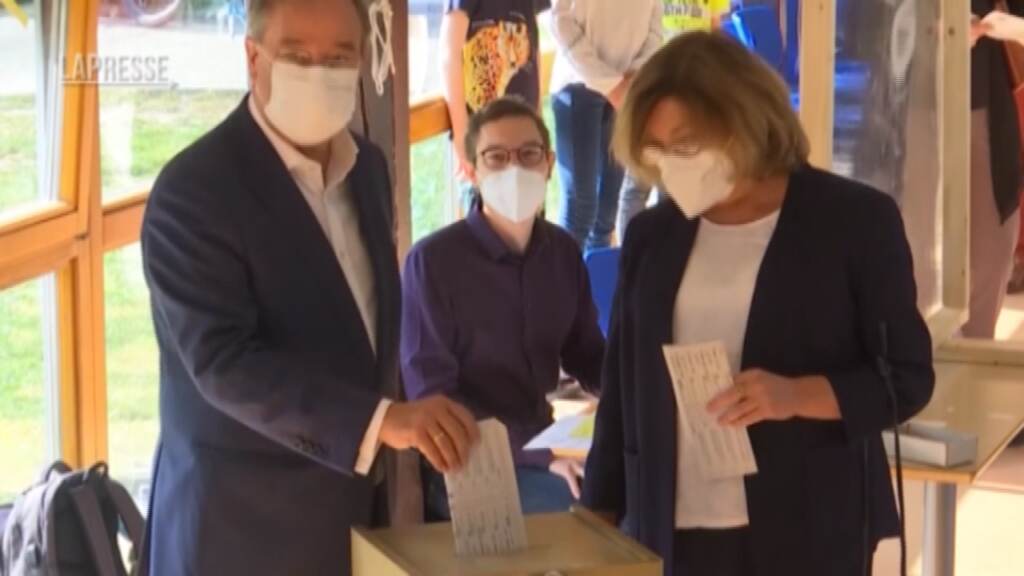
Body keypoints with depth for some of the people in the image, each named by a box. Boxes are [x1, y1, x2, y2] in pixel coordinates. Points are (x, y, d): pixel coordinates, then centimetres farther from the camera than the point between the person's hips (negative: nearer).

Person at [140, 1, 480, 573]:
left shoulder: (368, 167, 7)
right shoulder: (193, 189, -17)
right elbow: (224, 359, -26)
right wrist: (382, 419, -34)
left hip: (357, 508, 7)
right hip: (244, 521, -6)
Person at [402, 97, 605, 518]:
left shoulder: (564, 251, 6)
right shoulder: (433, 261, -11)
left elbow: (585, 354, 16)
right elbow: (431, 399, -15)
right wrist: (539, 451, -25)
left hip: (549, 447, 6)